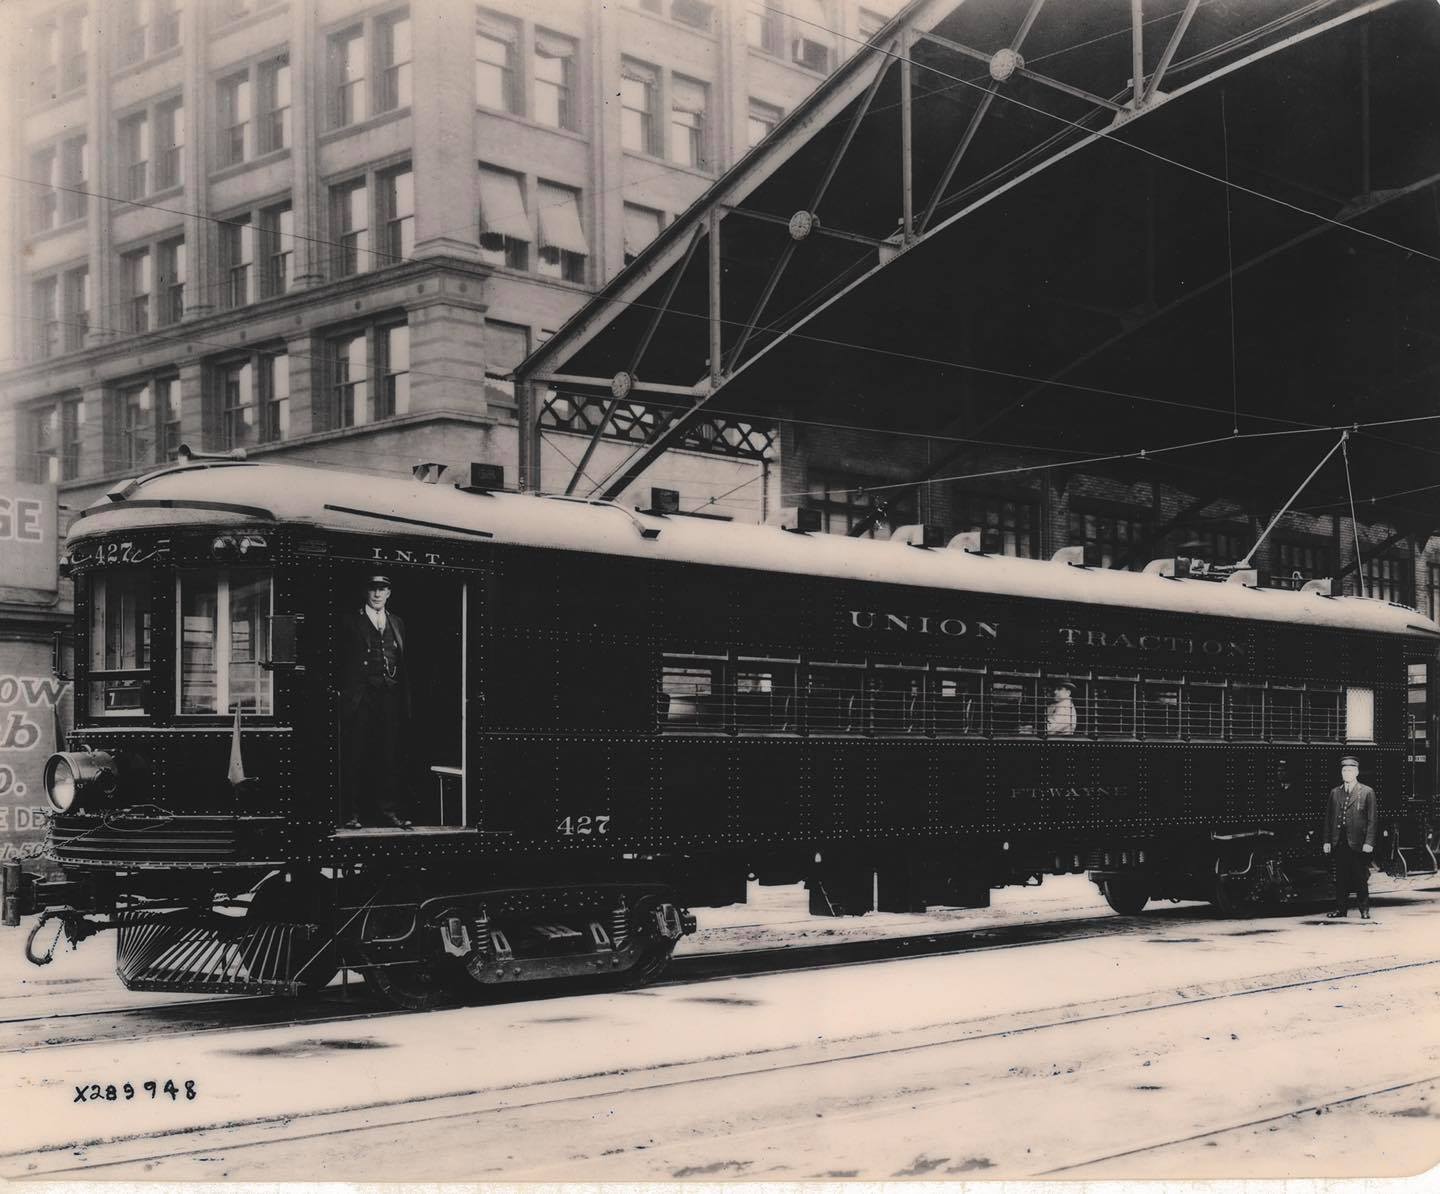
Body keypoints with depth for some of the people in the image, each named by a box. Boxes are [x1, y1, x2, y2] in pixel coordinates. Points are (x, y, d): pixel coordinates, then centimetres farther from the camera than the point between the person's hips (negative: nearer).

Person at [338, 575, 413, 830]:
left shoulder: (396, 623, 18)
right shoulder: (350, 620, 5)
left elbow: (403, 664, 16)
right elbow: (340, 660, -1)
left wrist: (406, 702, 10)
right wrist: (343, 692, -11)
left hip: (390, 696, 4)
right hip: (360, 695, -4)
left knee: (391, 754, 2)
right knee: (355, 755, -3)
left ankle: (389, 809, 8)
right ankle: (351, 812, 0)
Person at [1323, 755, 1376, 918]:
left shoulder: (1367, 792, 2)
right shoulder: (1335, 793, 14)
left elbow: (1371, 819, -3)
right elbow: (1328, 818, 14)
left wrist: (1369, 842, -11)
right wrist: (1327, 841, 7)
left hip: (1358, 843, -4)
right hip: (1339, 843, 4)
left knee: (1361, 879, 1)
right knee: (1341, 879, 6)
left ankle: (1364, 910, 8)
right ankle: (1341, 909, 11)